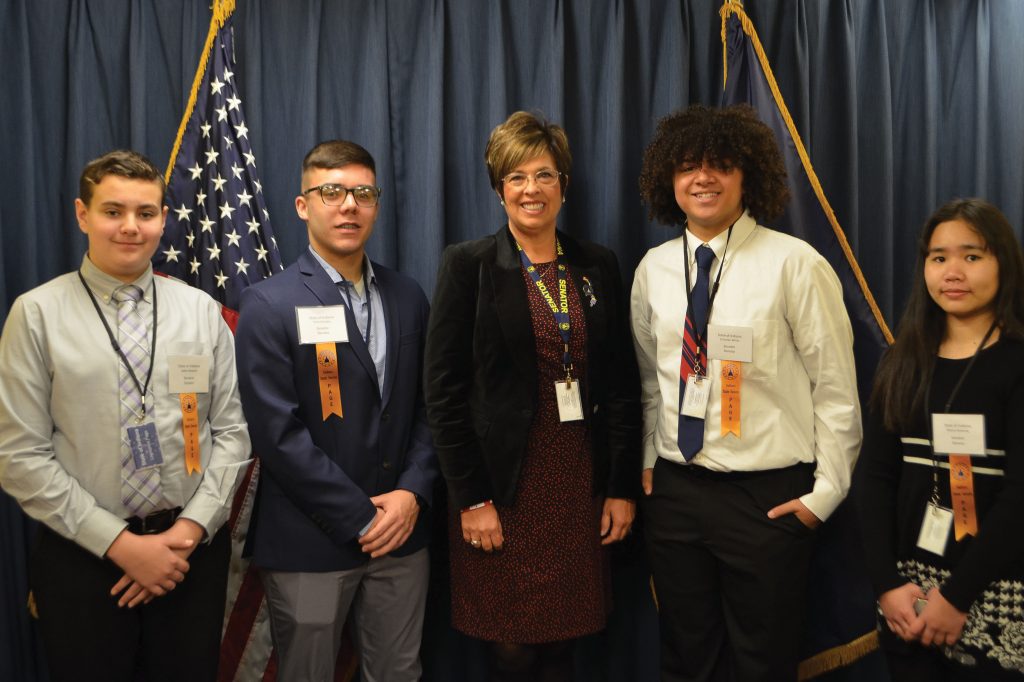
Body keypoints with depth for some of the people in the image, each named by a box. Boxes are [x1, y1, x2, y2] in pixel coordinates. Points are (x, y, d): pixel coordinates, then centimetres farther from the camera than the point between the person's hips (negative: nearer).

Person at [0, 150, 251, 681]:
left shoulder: (200, 309, 2)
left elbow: (231, 430, 3)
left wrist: (191, 528, -9)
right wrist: (121, 544, -12)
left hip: (194, 546, 2)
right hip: (84, 555, -2)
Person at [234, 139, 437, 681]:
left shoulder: (407, 298, 8)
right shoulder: (270, 305, -7)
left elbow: (427, 407, 9)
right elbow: (278, 433, -13)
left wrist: (412, 493, -6)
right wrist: (361, 518, -13)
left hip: (401, 534, 4)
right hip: (309, 544, -4)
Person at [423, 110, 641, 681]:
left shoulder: (599, 266, 7)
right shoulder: (468, 265, -3)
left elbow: (622, 384, 7)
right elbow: (445, 390, -7)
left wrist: (624, 487, 4)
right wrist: (471, 498, -10)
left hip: (580, 481, 3)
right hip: (504, 482, -3)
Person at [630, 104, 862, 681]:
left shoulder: (795, 263, -11)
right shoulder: (654, 268, 4)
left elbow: (836, 389, -8)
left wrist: (826, 492, -7)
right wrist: (649, 466, 10)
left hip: (769, 497, -4)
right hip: (674, 489, 4)